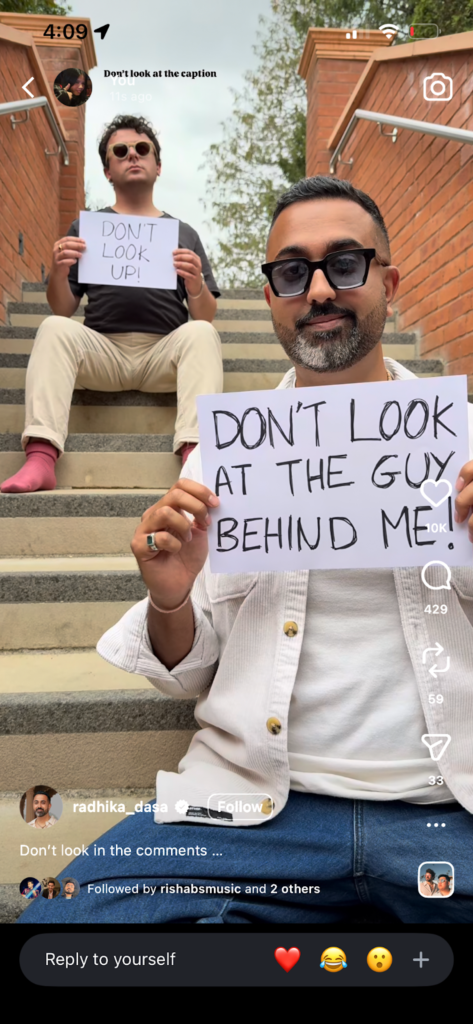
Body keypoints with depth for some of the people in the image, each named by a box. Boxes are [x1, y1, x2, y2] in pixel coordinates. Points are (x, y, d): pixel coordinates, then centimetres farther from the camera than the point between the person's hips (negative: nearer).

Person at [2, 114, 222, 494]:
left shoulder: (183, 233, 18)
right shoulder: (87, 228, 18)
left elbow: (206, 318, 9)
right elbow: (63, 311, 12)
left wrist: (196, 284, -14)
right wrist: (59, 272, -11)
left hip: (165, 351, 0)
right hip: (103, 349, 0)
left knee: (201, 333, -30)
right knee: (54, 328, -28)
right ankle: (40, 458, -40)